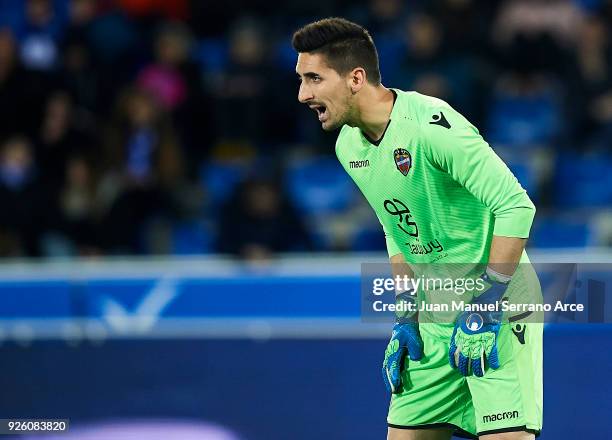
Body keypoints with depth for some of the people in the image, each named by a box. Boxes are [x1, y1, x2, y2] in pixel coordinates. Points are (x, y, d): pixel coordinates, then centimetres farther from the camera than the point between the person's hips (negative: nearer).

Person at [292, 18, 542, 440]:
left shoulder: (429, 124, -21)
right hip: (435, 318, 8)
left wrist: (485, 311, -21)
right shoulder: (349, 146, 7)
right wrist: (406, 320, 11)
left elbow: (515, 207, -22)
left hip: (498, 309, -8)